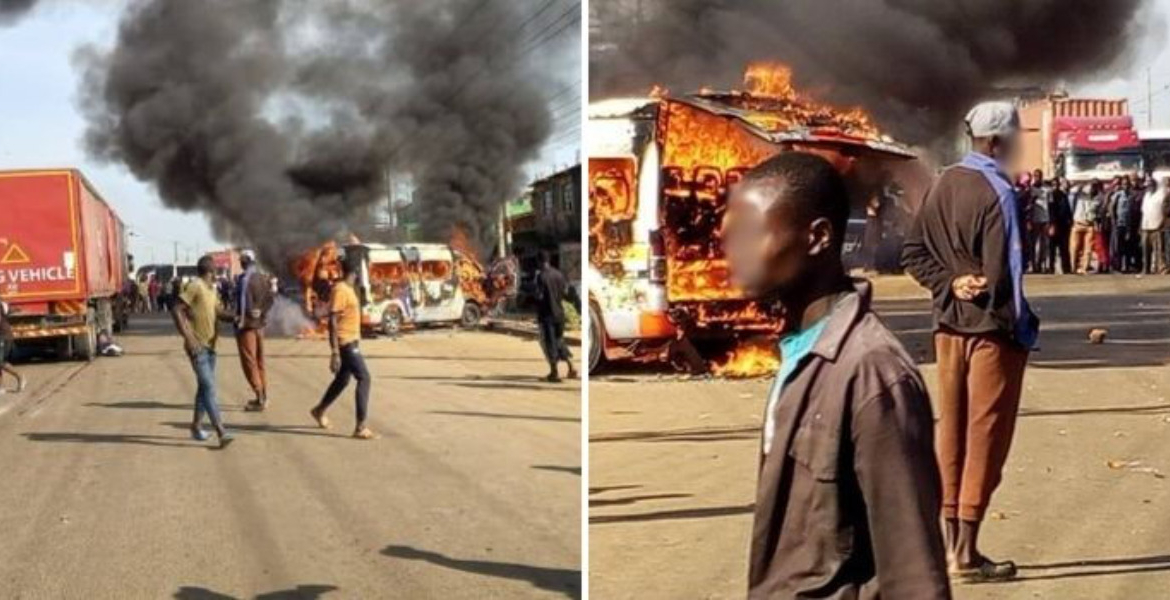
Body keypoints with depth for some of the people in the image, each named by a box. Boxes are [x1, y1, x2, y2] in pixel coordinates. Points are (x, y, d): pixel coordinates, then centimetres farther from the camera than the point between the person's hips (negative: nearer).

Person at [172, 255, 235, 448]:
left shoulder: (212, 289, 14)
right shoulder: (194, 286, -13)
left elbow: (219, 312, 23)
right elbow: (176, 310, -19)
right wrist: (188, 337, -24)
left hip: (210, 345, 9)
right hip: (197, 346, -9)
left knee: (204, 386, 15)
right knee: (209, 387, -14)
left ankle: (196, 425, 28)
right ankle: (221, 432, -20)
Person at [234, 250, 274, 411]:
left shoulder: (244, 278, -15)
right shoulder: (263, 278, 9)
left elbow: (244, 301, -19)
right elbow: (269, 300, 10)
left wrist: (240, 321, -13)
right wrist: (262, 314, 9)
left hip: (247, 323, -8)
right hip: (260, 323, 8)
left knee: (249, 361, -4)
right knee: (259, 360, 15)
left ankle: (260, 398, -6)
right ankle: (263, 396, 19)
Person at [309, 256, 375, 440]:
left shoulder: (348, 289, 12)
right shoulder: (340, 290, -18)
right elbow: (332, 322, -22)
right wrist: (335, 353, -24)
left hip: (351, 342, 10)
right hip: (346, 343, -10)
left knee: (342, 379, 21)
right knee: (364, 378, -13)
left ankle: (319, 410, 42)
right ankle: (360, 427, -14)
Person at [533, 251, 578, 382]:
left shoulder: (540, 276, -14)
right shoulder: (558, 274, 3)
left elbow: (539, 297, -17)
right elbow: (567, 292, 8)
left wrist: (538, 316, -6)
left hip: (546, 314, -6)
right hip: (559, 312, 6)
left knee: (549, 342, 4)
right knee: (559, 339, 18)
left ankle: (554, 372, 5)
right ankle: (571, 366, 11)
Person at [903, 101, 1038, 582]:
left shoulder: (943, 186, 8)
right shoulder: (996, 192, -16)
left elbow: (914, 254, 9)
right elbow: (1002, 273, -20)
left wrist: (949, 285, -3)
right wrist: (1022, 328, -10)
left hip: (949, 324, 7)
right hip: (992, 327, -7)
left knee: (952, 430, 13)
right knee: (986, 434, 1)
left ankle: (950, 543, 20)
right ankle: (966, 553, 4)